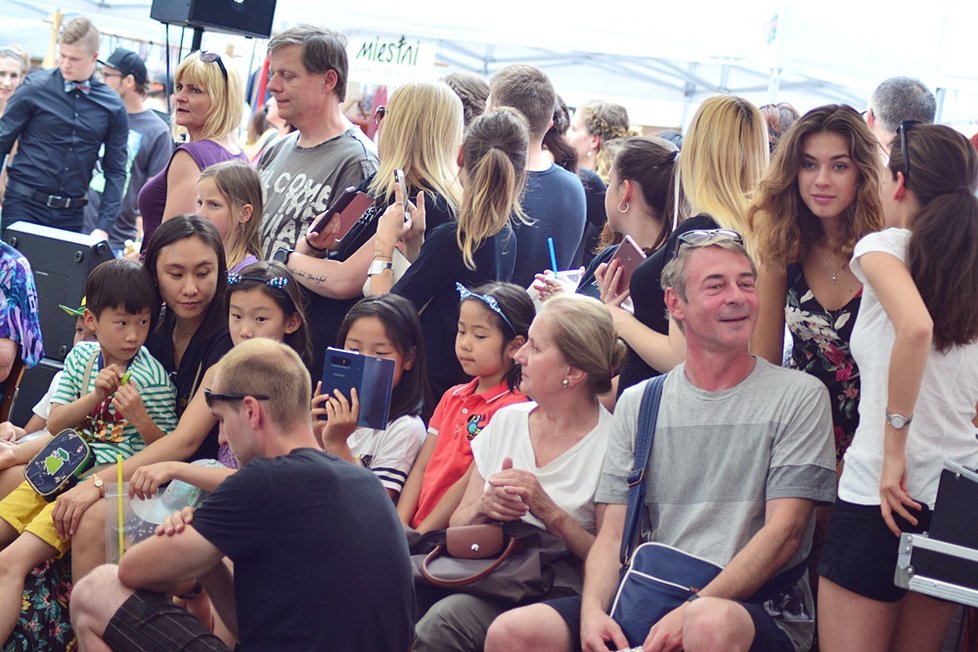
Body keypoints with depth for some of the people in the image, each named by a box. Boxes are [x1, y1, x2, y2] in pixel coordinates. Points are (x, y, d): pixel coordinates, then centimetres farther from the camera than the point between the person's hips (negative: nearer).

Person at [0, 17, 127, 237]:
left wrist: (103, 226, -3)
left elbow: (115, 172, 5)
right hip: (24, 204, -2)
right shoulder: (35, 88, -3)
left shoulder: (113, 107, 2)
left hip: (71, 213, 2)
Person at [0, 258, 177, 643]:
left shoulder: (153, 377, -7)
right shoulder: (81, 357, 8)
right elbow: (55, 423, 6)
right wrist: (95, 396, -10)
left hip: (109, 478, -7)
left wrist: (139, 417, -20)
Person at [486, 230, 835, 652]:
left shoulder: (798, 397, 3)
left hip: (760, 610, -3)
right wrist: (593, 610, -11)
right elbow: (614, 534, 11)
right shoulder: (638, 404, 15)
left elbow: (783, 534, -6)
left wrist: (692, 613, -19)